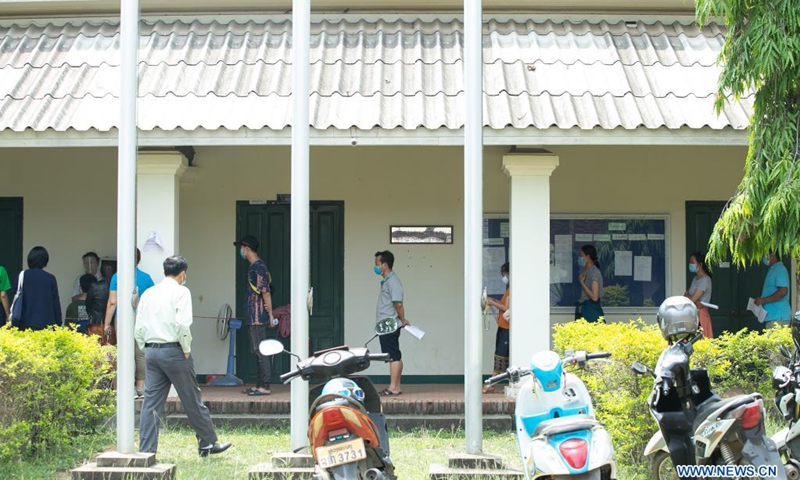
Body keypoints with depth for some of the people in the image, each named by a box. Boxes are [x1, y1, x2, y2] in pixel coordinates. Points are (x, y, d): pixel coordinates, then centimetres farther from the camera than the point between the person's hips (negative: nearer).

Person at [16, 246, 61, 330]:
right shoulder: (50, 279, 0)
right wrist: (58, 323, 10)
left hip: (26, 323, 1)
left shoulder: (22, 276, 2)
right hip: (47, 323, -1)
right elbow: (56, 303, 3)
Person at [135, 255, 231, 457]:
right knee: (192, 400, 6)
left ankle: (145, 451, 2)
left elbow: (138, 329, 8)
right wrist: (186, 349, -7)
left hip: (151, 351, 5)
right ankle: (207, 443, 17)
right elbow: (182, 324, -18)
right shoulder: (181, 292, -5)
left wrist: (147, 349, 14)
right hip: (173, 350, -5)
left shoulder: (148, 294, 12)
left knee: (151, 403, 5)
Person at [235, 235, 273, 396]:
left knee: (261, 351, -7)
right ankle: (260, 385, 18)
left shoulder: (258, 267, -15)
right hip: (254, 316, 10)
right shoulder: (254, 267, 15)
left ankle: (265, 386, -5)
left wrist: (270, 315, -17)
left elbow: (265, 292, -18)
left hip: (258, 316, -10)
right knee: (257, 351, 13)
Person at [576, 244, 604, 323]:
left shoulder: (594, 272, -14)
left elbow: (594, 297, -20)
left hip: (592, 311, -8)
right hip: (582, 309, 8)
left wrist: (582, 282, -16)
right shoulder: (584, 270, 11)